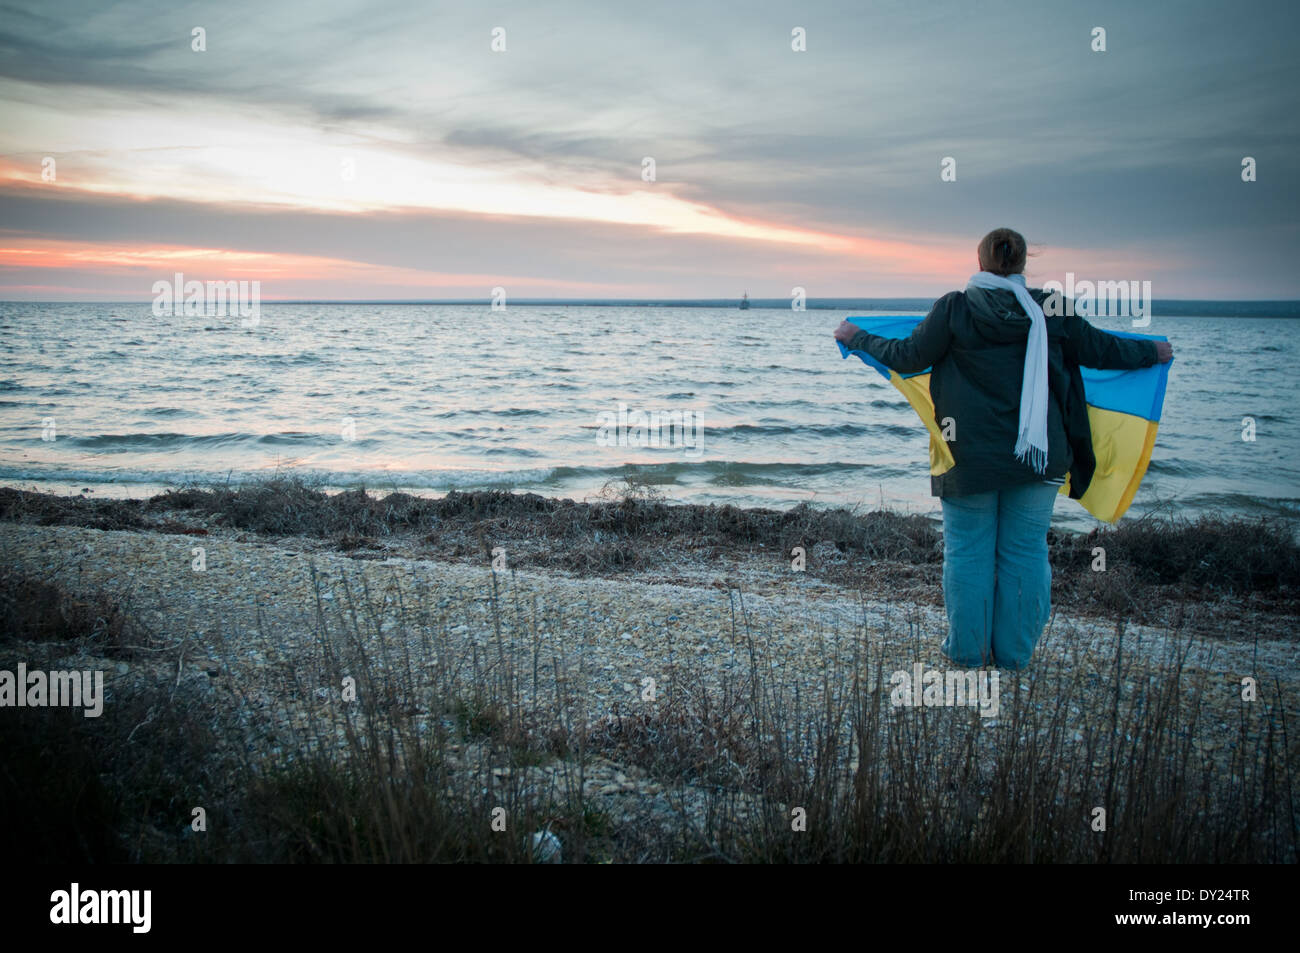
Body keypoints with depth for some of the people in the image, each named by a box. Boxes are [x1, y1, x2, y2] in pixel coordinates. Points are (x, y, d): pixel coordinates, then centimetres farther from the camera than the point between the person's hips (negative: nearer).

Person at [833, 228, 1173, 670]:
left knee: (967, 551, 8)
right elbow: (1100, 349, 10)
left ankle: (967, 649, 15)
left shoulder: (955, 308, -6)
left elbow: (909, 357, -1)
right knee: (1025, 552, 9)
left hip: (971, 456, -1)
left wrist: (857, 337, 15)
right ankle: (1014, 652, 15)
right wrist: (1154, 352, 28)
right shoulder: (1050, 310, 0)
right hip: (1036, 455, 2)